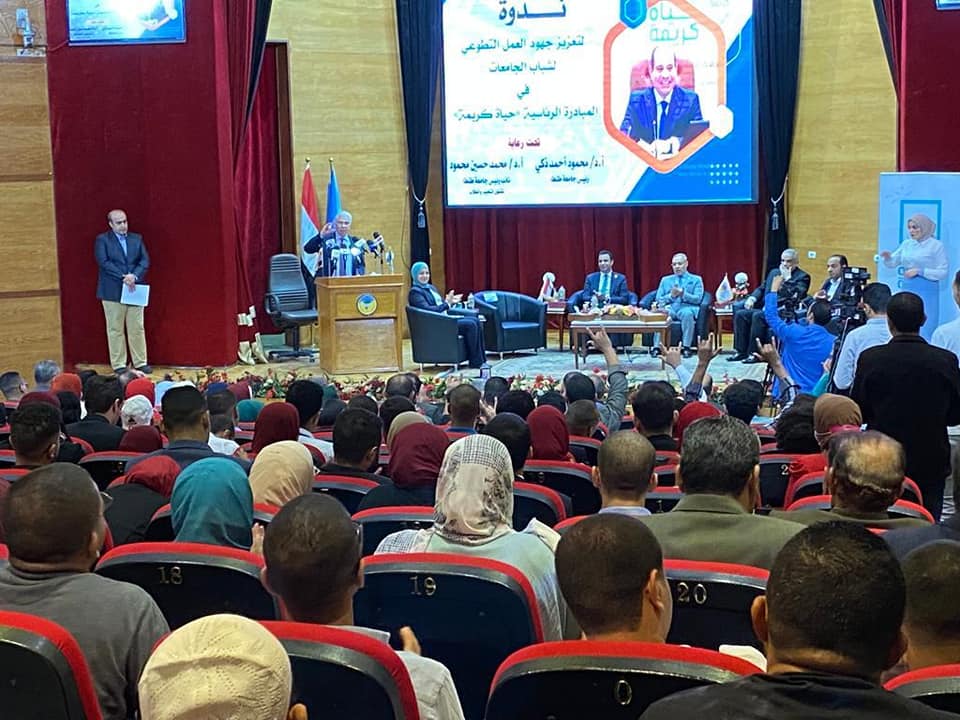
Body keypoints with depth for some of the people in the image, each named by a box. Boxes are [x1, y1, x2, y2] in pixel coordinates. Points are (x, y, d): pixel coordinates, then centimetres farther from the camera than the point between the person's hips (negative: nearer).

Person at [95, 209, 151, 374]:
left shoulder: (136, 238, 11)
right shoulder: (102, 240, 0)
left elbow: (145, 260, 3)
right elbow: (104, 262, -12)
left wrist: (134, 276, -14)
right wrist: (123, 277, -19)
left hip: (134, 289, 3)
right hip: (112, 291, -3)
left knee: (137, 328, 5)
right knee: (115, 329, 2)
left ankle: (140, 362, 12)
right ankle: (118, 365, 8)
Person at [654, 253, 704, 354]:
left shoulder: (696, 279, 15)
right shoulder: (665, 280, 22)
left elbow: (698, 299, 1)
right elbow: (658, 299, 12)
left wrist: (682, 294, -14)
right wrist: (671, 295, -7)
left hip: (687, 307, -2)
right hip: (669, 308, 2)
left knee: (687, 313, -39)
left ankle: (687, 347, -34)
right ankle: (656, 347, -35)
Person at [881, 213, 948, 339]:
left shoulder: (937, 246, -6)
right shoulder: (907, 244, 8)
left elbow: (943, 272, -9)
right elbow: (893, 263, 11)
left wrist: (919, 271, -16)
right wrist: (888, 257, -11)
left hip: (927, 291, -5)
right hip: (907, 289, 5)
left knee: (925, 333, -4)